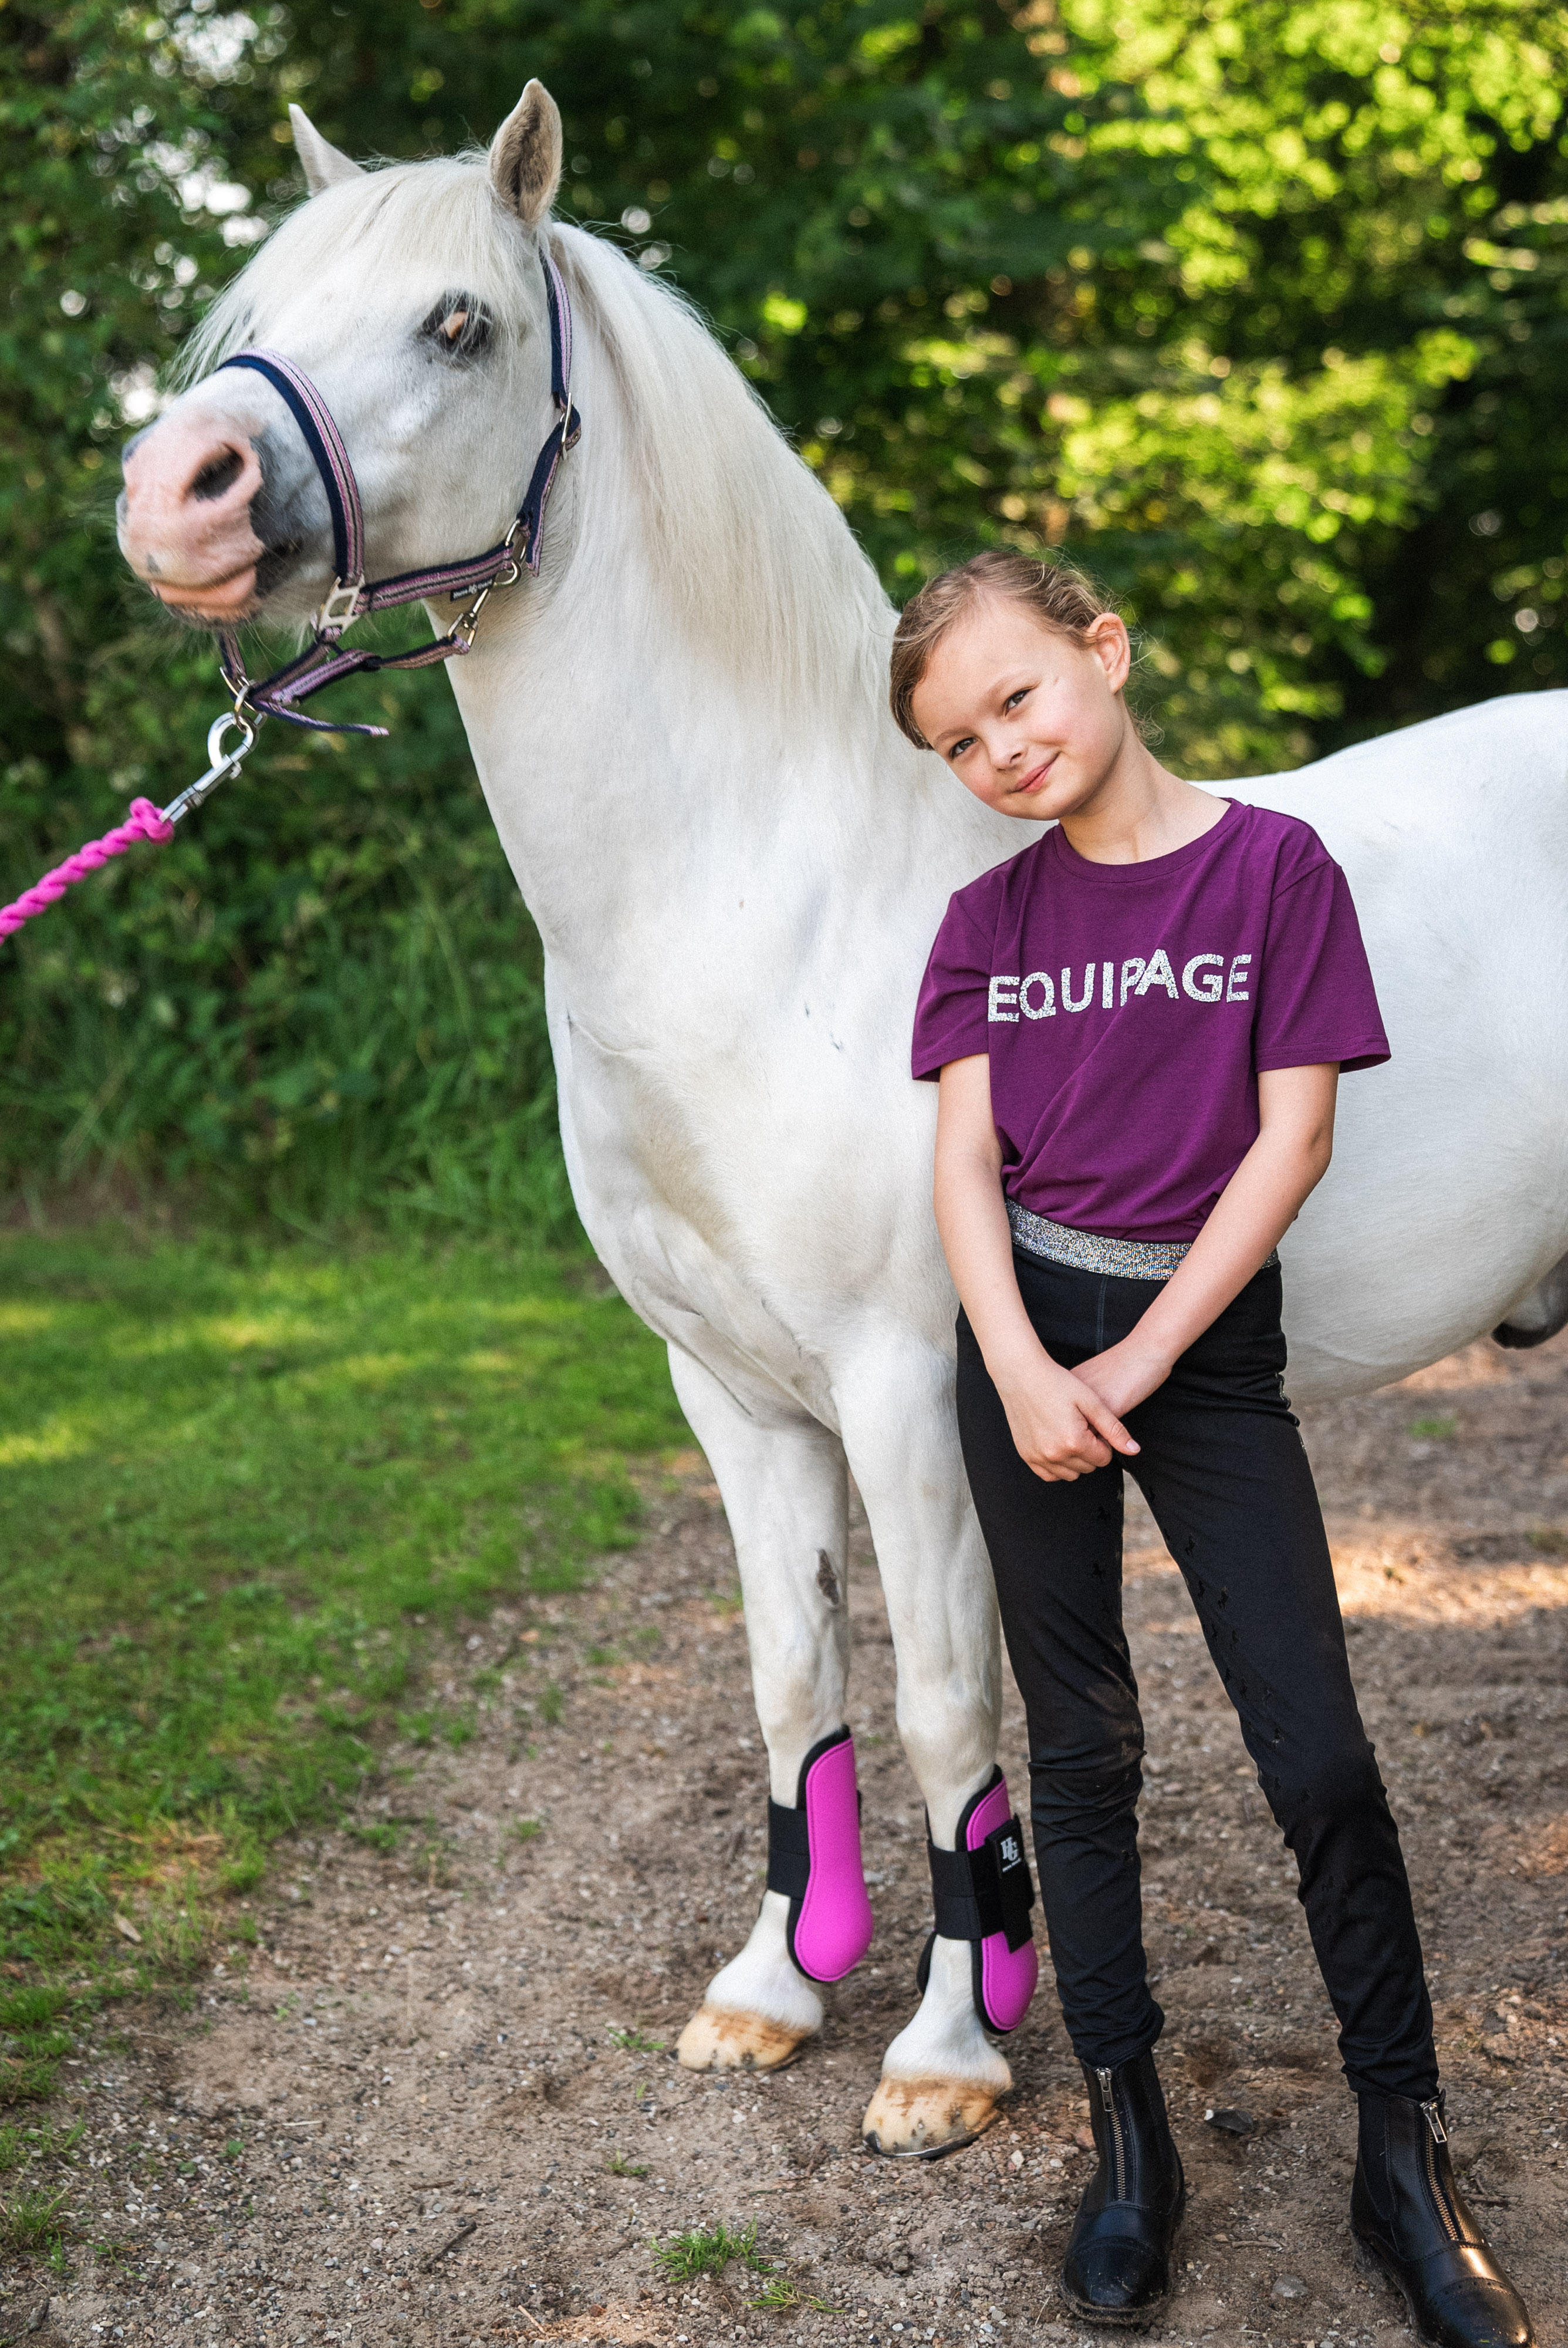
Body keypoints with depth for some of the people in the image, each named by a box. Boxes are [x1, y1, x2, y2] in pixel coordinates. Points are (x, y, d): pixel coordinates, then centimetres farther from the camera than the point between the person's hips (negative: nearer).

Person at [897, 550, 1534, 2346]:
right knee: (1083, 1745, 7)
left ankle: (1405, 2154, 12)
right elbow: (965, 1160, 0)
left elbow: (1293, 1137, -8)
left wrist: (1143, 1359, -11)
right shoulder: (989, 918, 5)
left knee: (1320, 1755, -4)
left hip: (1209, 1339, -2)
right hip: (1024, 1338, 2)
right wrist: (1025, 1374, -15)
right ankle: (1127, 2139, 19)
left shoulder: (1275, 867, -4)